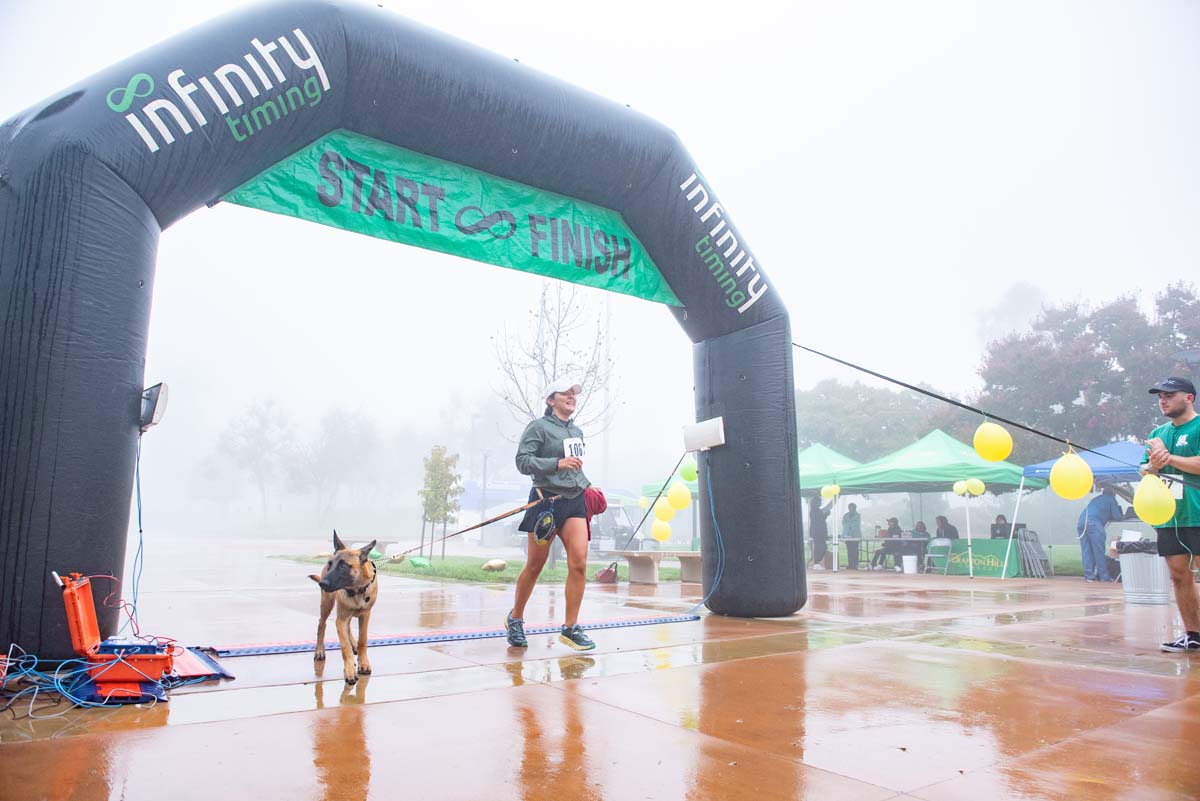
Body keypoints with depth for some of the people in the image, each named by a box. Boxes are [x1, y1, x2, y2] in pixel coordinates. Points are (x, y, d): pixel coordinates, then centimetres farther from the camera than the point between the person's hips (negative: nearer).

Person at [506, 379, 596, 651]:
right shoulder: (539, 427, -5)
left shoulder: (577, 430, 17)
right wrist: (558, 463, -24)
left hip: (575, 501, 6)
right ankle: (515, 619, 26)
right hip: (547, 501, -5)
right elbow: (522, 461, -15)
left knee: (579, 563, -8)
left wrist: (586, 485, 18)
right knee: (535, 565, 4)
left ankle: (570, 628, 1)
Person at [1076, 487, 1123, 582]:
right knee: (1099, 551, 0)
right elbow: (1116, 516, 12)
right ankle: (1104, 576, 4)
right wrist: (1122, 515, 32)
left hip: (1081, 522, 6)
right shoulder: (1111, 499, 16)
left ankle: (1089, 575, 4)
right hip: (1094, 523, -6)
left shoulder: (1096, 498, 34)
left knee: (1086, 551, 5)